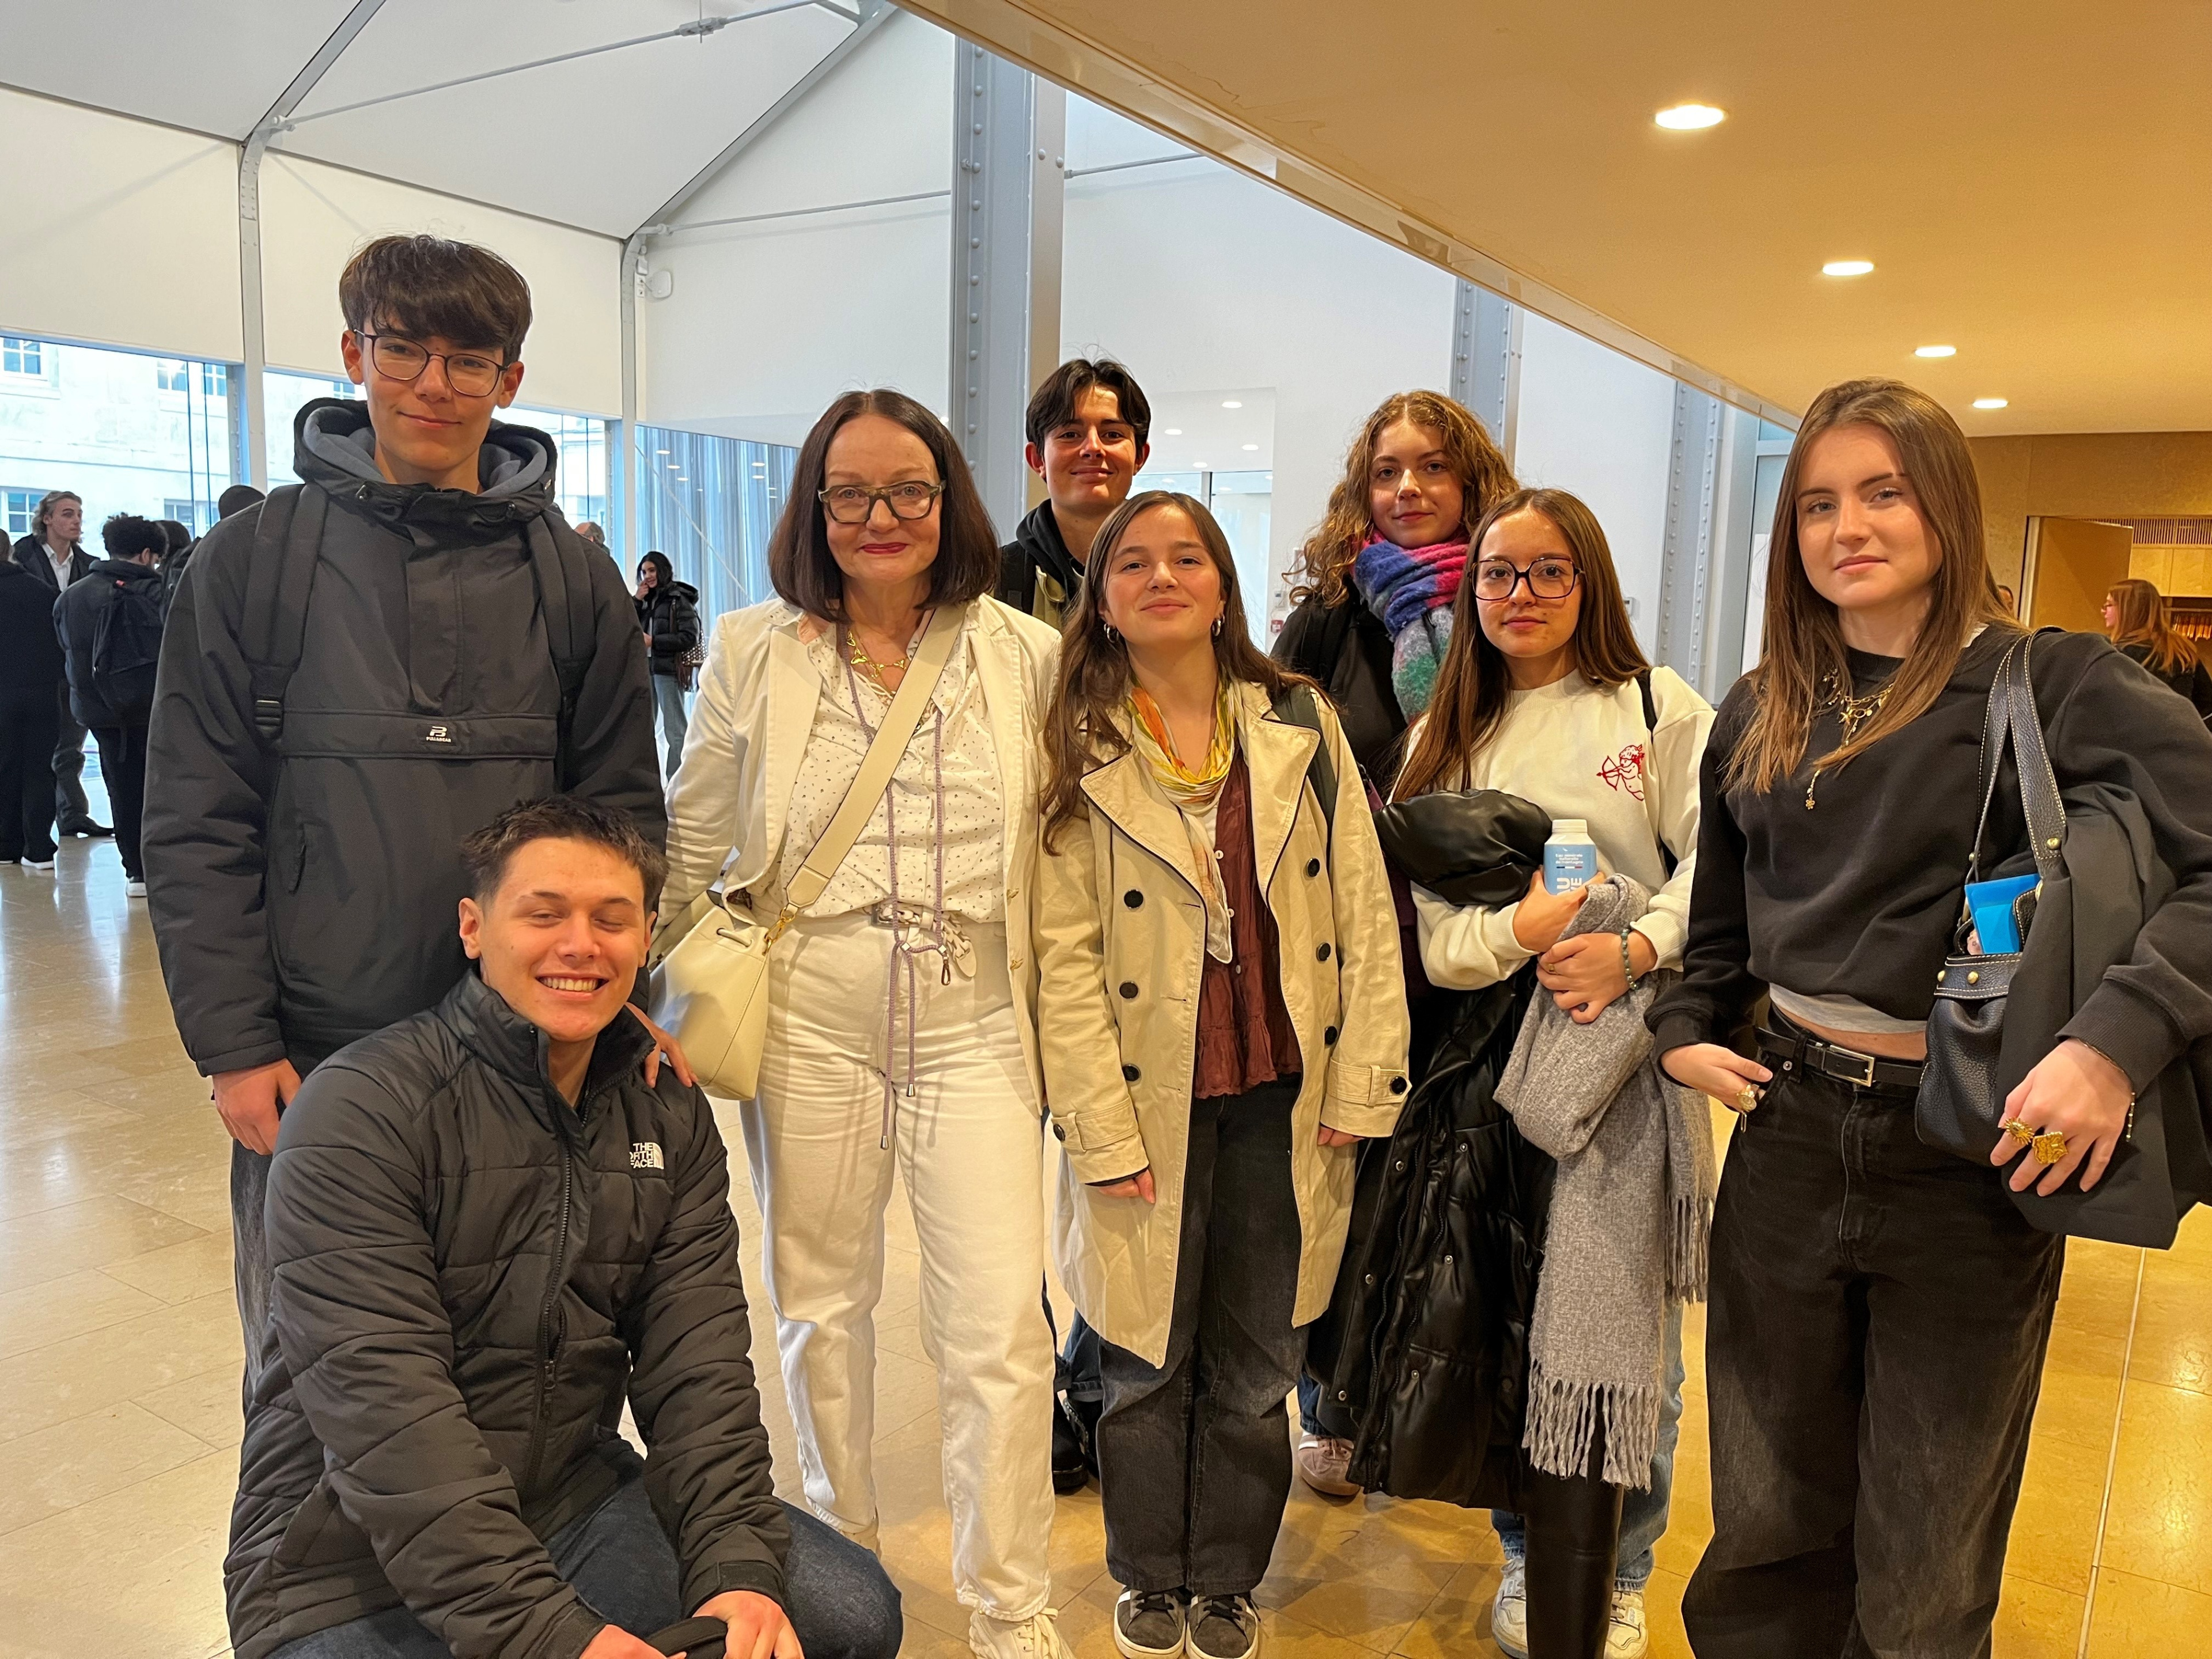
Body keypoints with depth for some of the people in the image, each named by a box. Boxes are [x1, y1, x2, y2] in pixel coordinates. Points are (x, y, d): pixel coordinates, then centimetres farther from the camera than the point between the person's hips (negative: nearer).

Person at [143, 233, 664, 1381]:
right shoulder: (254, 560, 0)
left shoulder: (573, 580, 4)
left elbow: (624, 810, 6)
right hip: (308, 1061, 0)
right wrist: (234, 1042, -6)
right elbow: (195, 824, -1)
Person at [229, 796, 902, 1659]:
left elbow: (697, 1366, -5)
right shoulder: (360, 1110, -15)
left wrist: (734, 1568, -20)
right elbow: (385, 1407, -23)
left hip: (573, 1497, 5)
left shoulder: (671, 1119, 2)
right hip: (351, 1561, -4)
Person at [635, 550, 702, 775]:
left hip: (669, 670, -7)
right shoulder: (647, 600, 16)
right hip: (645, 668, 7)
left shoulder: (679, 600, -4)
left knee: (674, 730, -5)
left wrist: (653, 641, -14)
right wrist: (637, 600, 1)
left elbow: (690, 637, -13)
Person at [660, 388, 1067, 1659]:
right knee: (821, 1305, 16)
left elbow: (1062, 844, 6)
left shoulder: (1027, 653, 0)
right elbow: (688, 846, 8)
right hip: (810, 1020, 1)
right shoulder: (753, 654, 1)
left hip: (973, 1025, -1)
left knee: (1002, 1328, -1)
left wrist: (1061, 1033, 5)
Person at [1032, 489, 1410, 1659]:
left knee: (1255, 1370, 14)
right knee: (1149, 1365, 13)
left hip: (1284, 1101, 2)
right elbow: (1063, 958, -7)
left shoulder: (1301, 727, 3)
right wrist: (1103, 1132, -11)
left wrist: (1360, 1084, -3)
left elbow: (1361, 912, 2)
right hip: (1153, 1106, -1)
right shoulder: (1076, 756, -3)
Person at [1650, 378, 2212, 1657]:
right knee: (1770, 1529, 19)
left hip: (1972, 1160, -4)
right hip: (1790, 1133, 4)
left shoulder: (2050, 683, -9)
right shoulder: (1762, 714, 7)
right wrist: (1687, 1029, 3)